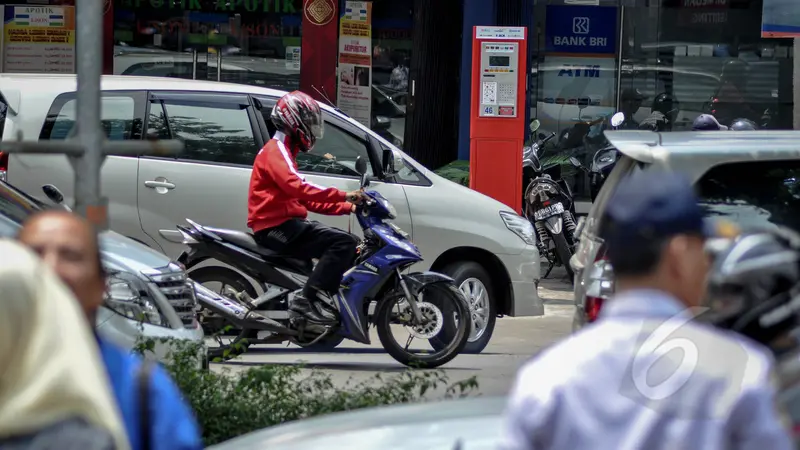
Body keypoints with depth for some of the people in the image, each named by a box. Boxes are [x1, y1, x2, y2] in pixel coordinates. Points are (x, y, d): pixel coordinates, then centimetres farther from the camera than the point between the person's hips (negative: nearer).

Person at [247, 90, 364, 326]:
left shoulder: (282, 152, 26)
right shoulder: (276, 151, -8)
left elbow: (307, 199, 26)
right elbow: (297, 188, -26)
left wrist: (346, 207, 15)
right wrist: (344, 196, -29)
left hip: (285, 224, 11)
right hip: (276, 227, -11)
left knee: (346, 245, 12)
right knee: (344, 242, -23)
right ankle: (308, 298, -30)